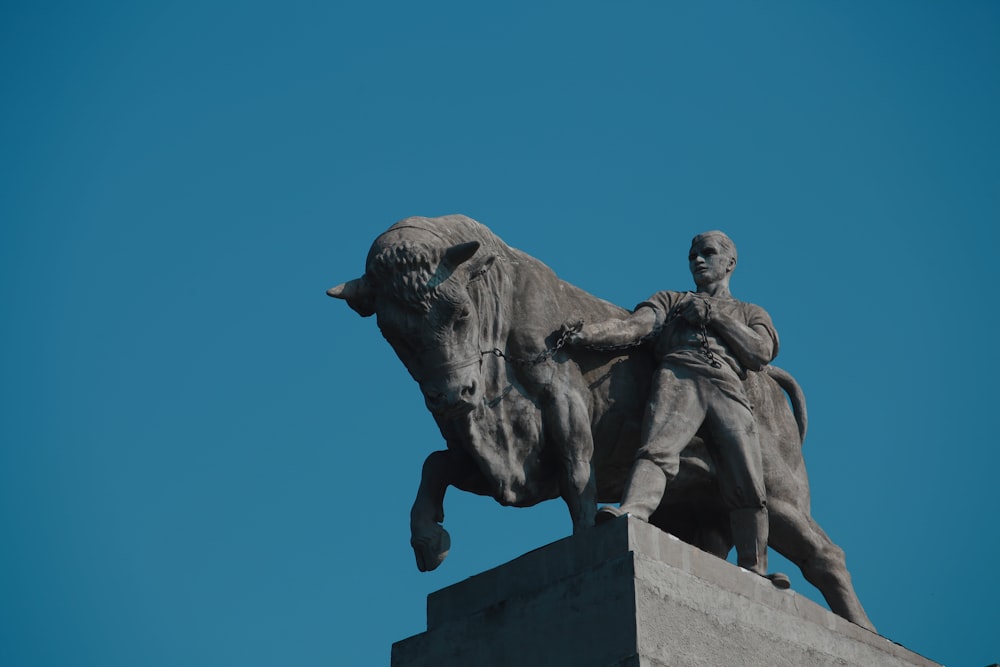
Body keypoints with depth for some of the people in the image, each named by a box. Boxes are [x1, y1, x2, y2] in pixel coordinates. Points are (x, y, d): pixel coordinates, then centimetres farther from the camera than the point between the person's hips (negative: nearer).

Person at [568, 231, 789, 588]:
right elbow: (634, 326, 12)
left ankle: (754, 572, -7)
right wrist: (584, 333, -6)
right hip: (678, 376, -1)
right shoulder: (670, 301, 32)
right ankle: (630, 516, -52)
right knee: (658, 450, -30)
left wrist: (716, 315, 8)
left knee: (748, 487, -13)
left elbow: (761, 354, 12)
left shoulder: (752, 314, 33)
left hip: (729, 390, 1)